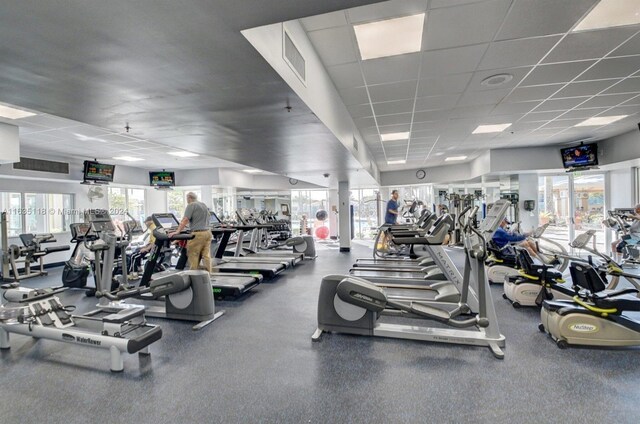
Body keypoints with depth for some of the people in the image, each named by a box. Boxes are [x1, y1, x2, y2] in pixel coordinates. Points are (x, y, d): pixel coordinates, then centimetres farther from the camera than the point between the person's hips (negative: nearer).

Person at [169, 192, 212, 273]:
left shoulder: (191, 205, -4)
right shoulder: (204, 205, 19)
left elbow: (185, 220, -13)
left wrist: (177, 231, -15)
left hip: (197, 234, -7)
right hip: (207, 232, 7)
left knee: (193, 257, 1)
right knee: (206, 256, 7)